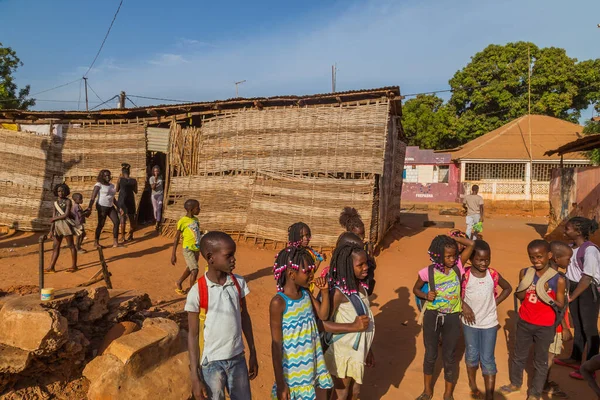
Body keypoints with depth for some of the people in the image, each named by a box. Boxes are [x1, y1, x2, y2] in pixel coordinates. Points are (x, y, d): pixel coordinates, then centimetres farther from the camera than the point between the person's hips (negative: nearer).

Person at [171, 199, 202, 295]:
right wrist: (173, 255, -10)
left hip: (197, 249, 7)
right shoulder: (182, 221, -14)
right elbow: (176, 238, -10)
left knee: (189, 269, 21)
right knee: (195, 270, -14)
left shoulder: (196, 219, 7)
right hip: (188, 249, -7)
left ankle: (179, 283, 45)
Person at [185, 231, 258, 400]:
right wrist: (195, 376, -8)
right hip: (211, 363, -3)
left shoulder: (239, 283, -5)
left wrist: (253, 353, 11)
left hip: (238, 358, 4)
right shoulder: (197, 292, -17)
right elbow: (193, 335, -9)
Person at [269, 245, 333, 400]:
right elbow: (276, 345, -17)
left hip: (313, 364, 7)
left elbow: (323, 315, 11)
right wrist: (280, 383, -15)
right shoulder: (279, 302, -21)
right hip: (293, 370, -6)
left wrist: (325, 291, -5)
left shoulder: (306, 293, -2)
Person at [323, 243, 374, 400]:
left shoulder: (361, 286, -1)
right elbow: (322, 324, -28)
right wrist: (353, 326, -33)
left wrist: (368, 349, 15)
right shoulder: (339, 292, -26)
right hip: (343, 354, -7)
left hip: (357, 352, 7)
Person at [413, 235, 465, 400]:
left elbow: (471, 245, -10)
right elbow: (416, 289, 1)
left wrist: (455, 238, -13)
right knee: (430, 355, 15)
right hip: (432, 317, 0)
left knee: (449, 356, 13)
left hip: (452, 318, 1)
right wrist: (426, 296, -16)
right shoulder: (428, 272, -14)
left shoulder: (458, 267, -11)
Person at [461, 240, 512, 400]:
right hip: (470, 322, 0)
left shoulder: (493, 274, -8)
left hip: (489, 323, 0)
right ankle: (473, 386, 38)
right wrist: (463, 305, -15)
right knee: (472, 356, 15)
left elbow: (508, 288, 9)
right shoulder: (465, 274, -14)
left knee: (488, 360, 3)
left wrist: (495, 303, -1)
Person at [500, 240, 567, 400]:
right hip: (524, 322, 3)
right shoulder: (525, 273, -8)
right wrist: (523, 287, -19)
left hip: (545, 326, -3)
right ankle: (515, 383, 44)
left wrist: (550, 300, -27)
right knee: (519, 355, 21)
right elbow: (520, 297, 2)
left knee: (540, 361, 14)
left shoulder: (558, 280, -16)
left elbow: (561, 305, -7)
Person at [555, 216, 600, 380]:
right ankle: (575, 359, 35)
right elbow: (570, 270, 6)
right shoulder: (572, 247, 2)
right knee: (577, 326, 20)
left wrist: (571, 297, -19)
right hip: (574, 288, 8)